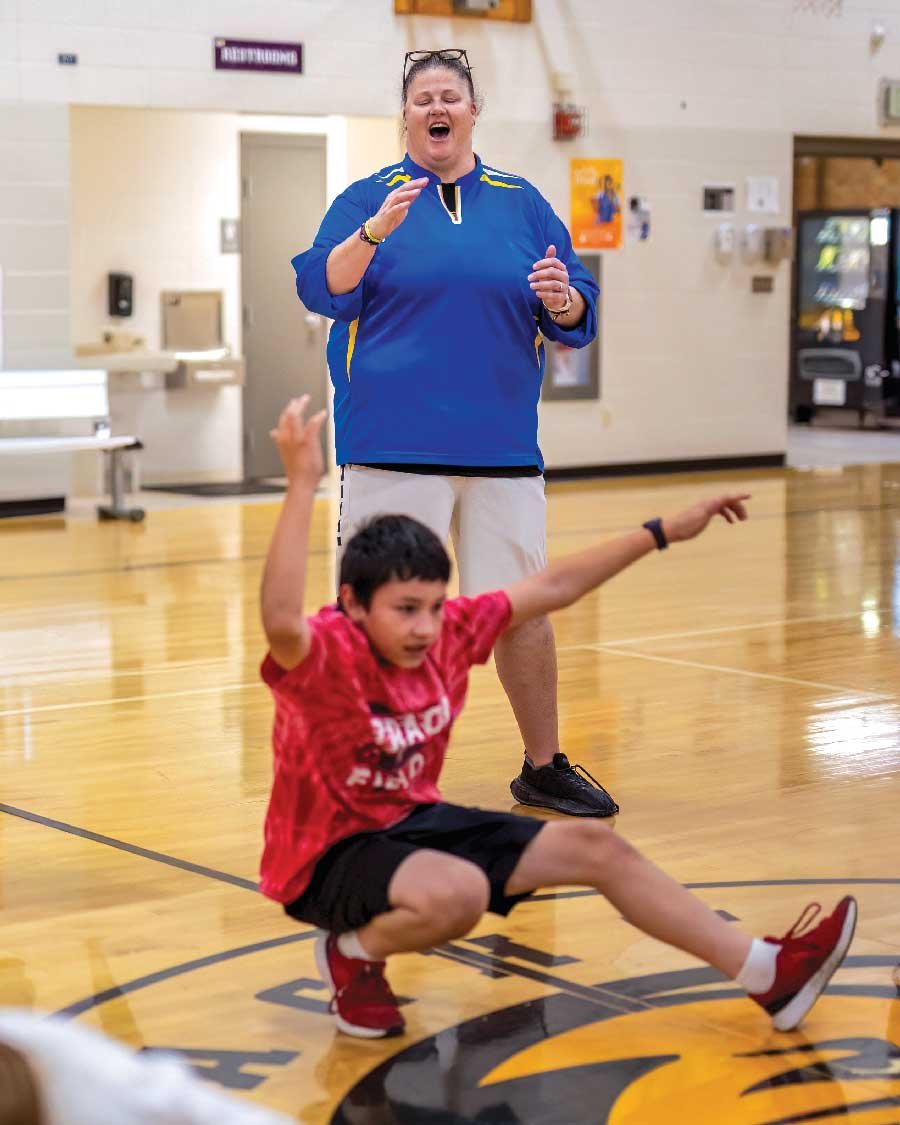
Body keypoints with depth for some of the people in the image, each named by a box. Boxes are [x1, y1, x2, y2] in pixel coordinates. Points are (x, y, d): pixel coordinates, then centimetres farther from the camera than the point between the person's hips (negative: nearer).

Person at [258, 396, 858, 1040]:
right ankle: (354, 954, -5)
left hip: (415, 820, 8)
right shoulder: (324, 655, -28)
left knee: (594, 846, 3)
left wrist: (664, 533, 6)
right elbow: (281, 622, -53)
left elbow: (553, 588, 4)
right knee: (458, 892, -38)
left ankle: (767, 974, 11)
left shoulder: (450, 630, -7)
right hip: (327, 854, -8)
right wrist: (302, 486, -62)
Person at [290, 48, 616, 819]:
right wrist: (375, 231, -25)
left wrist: (560, 299, -12)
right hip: (391, 450, -3)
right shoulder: (367, 199, 5)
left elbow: (576, 319, 11)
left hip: (502, 450, 3)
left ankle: (544, 767, 21)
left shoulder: (521, 203, 13)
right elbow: (322, 290, -9)